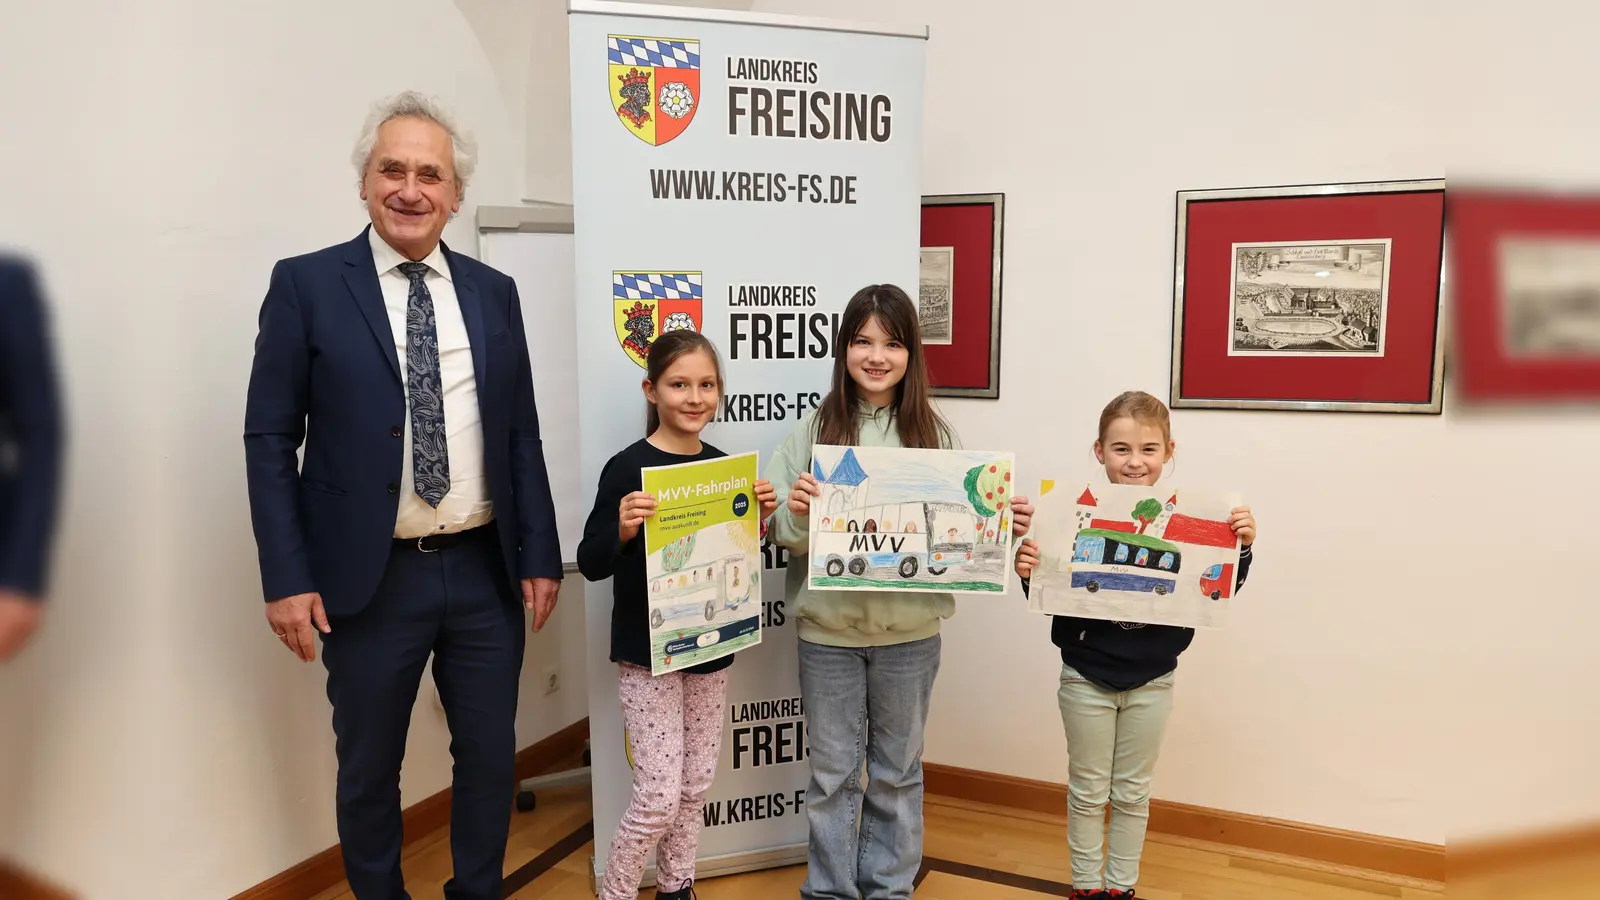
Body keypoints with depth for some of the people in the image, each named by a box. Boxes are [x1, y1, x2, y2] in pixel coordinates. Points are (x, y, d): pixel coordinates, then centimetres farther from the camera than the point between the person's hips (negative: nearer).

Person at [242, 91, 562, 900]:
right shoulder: (306, 284, -3)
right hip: (369, 578, -2)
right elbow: (269, 439, -4)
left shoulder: (494, 293, 6)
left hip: (484, 570, 3)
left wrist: (540, 556, 4)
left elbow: (520, 435, 8)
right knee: (369, 771, 14)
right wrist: (287, 578, -10)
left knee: (490, 758, 14)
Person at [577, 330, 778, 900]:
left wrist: (760, 518, -6)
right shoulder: (628, 468, -14)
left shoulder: (724, 467, 2)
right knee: (659, 797, -3)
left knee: (696, 785, 15)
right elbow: (589, 564, -12)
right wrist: (622, 530, -31)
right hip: (647, 653, -5)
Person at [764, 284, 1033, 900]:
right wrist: (797, 513, -23)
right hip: (828, 628, 0)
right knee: (833, 769, 13)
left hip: (909, 630, 1)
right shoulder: (815, 430, -3)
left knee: (897, 769, 16)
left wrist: (1002, 527, -16)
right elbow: (780, 533, -3)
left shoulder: (934, 433, 0)